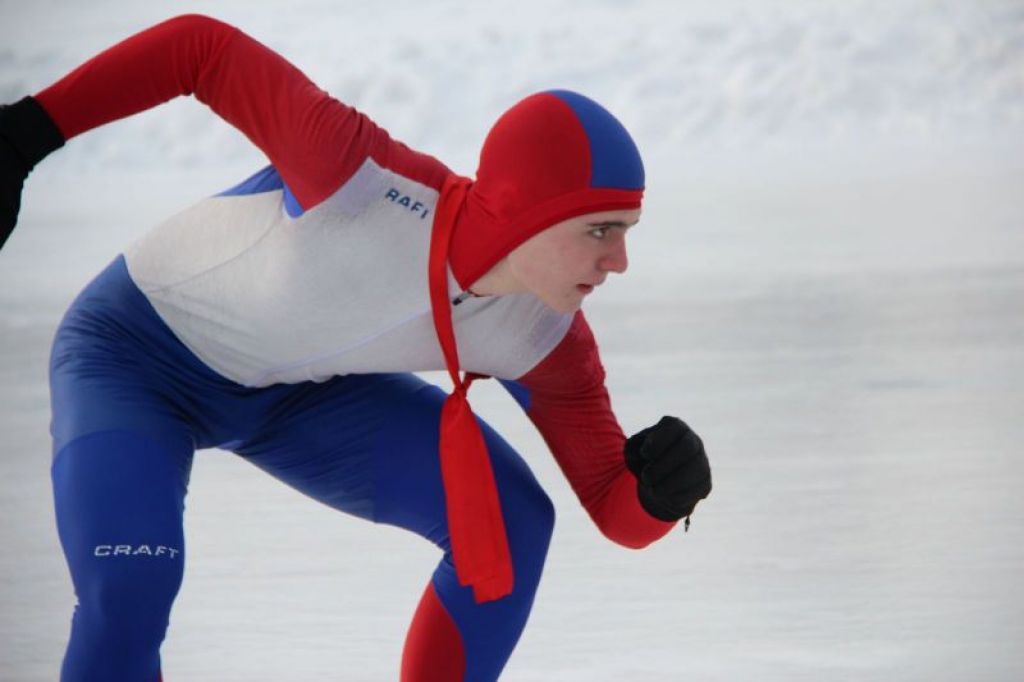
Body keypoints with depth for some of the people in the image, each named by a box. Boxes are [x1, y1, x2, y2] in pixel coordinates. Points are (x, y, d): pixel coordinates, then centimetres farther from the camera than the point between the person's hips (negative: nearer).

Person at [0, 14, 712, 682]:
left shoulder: (545, 341, -21)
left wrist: (663, 488, -37)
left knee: (511, 520, -9)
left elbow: (617, 511, -13)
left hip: (299, 391, 5)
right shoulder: (368, 178, -38)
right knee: (128, 589, -29)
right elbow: (201, 47, -28)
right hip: (135, 351, -5)